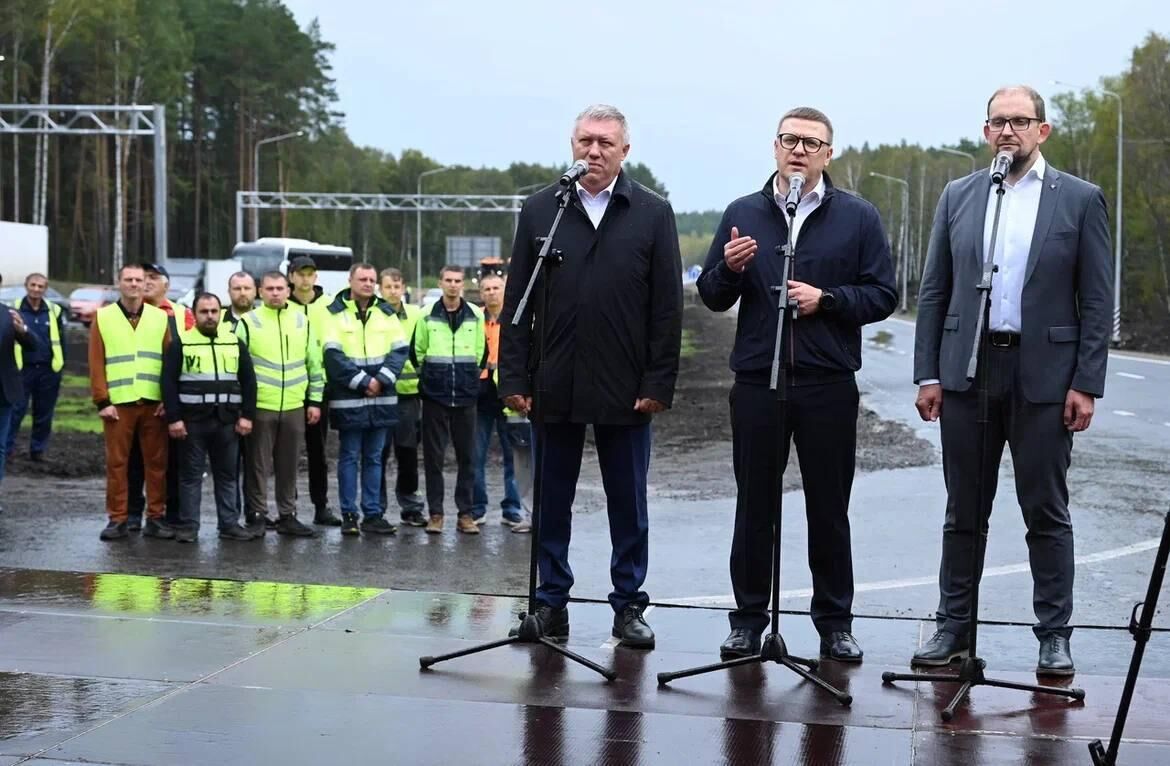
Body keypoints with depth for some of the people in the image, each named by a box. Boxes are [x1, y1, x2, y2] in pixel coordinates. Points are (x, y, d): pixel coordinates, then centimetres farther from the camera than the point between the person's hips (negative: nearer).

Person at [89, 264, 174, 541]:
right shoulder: (102, 318, 5)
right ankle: (118, 519, 9)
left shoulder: (160, 317, 8)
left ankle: (156, 517, 11)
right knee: (117, 463, 2)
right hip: (118, 404, -1)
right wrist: (102, 401, -5)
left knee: (156, 462, 4)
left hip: (154, 403, 1)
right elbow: (96, 364, 2)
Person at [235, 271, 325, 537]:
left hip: (294, 407, 3)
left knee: (289, 466, 9)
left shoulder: (302, 322, 10)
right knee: (257, 465, 1)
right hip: (259, 406, -3)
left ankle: (287, 516, 18)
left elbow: (314, 365, 14)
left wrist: (314, 400, 10)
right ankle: (256, 516, 8)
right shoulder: (248, 323, -1)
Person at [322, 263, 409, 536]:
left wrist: (382, 380, -10)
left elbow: (399, 350, 5)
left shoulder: (386, 313, 10)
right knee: (349, 457, 3)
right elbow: (333, 355, -10)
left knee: (374, 458, 9)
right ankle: (349, 515, 7)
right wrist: (362, 381, -14)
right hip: (347, 399, -4)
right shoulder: (336, 313, -2)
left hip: (381, 398, 4)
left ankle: (373, 514, 13)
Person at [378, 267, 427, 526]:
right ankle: (376, 507, 10)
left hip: (410, 391, 3)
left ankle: (411, 507, 17)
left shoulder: (416, 315, 7)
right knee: (379, 453, 1)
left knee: (408, 453, 9)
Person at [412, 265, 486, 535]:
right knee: (433, 456, 1)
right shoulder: (427, 315, 1)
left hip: (466, 395, 1)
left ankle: (465, 513, 10)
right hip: (435, 396, -1)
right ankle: (435, 513, 7)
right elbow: (417, 351, 10)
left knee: (467, 456, 3)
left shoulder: (476, 315, 4)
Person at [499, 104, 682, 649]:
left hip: (625, 389, -1)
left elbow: (668, 307, 0)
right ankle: (551, 603, 18)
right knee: (550, 502, 8)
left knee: (628, 505, 7)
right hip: (553, 386, 1)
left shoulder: (653, 214, 3)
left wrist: (658, 383, -6)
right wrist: (514, 377, -1)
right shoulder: (539, 211, 6)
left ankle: (629, 605, 16)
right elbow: (516, 302, 6)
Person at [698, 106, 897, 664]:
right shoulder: (743, 214, 10)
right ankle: (748, 619, 15)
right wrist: (728, 268, -12)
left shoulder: (858, 218, 5)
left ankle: (835, 622, 15)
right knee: (754, 507, 6)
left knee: (829, 509, 5)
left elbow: (882, 295, 1)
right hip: (756, 382, 1)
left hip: (828, 385, -1)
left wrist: (825, 298, -13)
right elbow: (711, 297, 9)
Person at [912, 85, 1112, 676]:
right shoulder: (958, 197, 8)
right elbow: (933, 292, 8)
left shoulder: (1080, 200, 0)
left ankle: (1054, 635, 13)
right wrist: (927, 374, 1)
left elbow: (1097, 301, -1)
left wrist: (1086, 384, -8)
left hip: (1044, 376, -2)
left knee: (1046, 512, 4)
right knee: (964, 511, 10)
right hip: (968, 370, 3)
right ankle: (953, 626, 19)